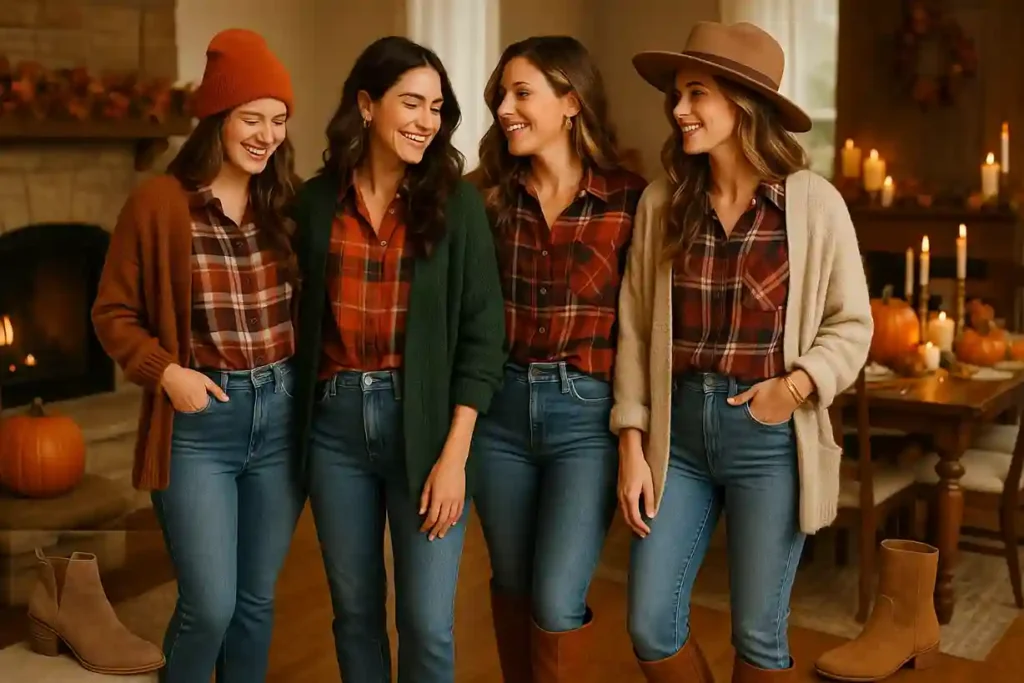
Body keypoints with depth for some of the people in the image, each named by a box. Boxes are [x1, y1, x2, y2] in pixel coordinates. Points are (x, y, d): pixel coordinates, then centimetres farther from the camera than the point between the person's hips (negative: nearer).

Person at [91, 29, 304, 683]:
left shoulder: (287, 203, 3)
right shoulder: (159, 202, -8)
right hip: (200, 422, -3)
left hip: (282, 415, 4)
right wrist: (165, 370, -15)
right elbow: (113, 313, -1)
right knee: (209, 606, -2)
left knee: (256, 600, 15)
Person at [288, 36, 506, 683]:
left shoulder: (457, 202, -4)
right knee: (354, 611, 14)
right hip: (335, 422, 2)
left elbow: (482, 333, -6)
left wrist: (455, 455, -11)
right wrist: (299, 420, 4)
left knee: (427, 623, 1)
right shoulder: (318, 200, 2)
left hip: (423, 420, -2)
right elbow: (303, 320, 10)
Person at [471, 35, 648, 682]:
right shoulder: (491, 195, 5)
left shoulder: (630, 198, -5)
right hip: (501, 409, 4)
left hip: (588, 414, -3)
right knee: (512, 586, 16)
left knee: (557, 603, -5)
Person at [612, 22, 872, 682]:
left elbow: (851, 325, 0)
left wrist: (798, 385, -18)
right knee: (651, 629, 6)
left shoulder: (814, 202, -7)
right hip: (678, 431, 3)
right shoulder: (661, 202, 2)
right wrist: (632, 442, -1)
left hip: (768, 437, -2)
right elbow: (636, 330, 3)